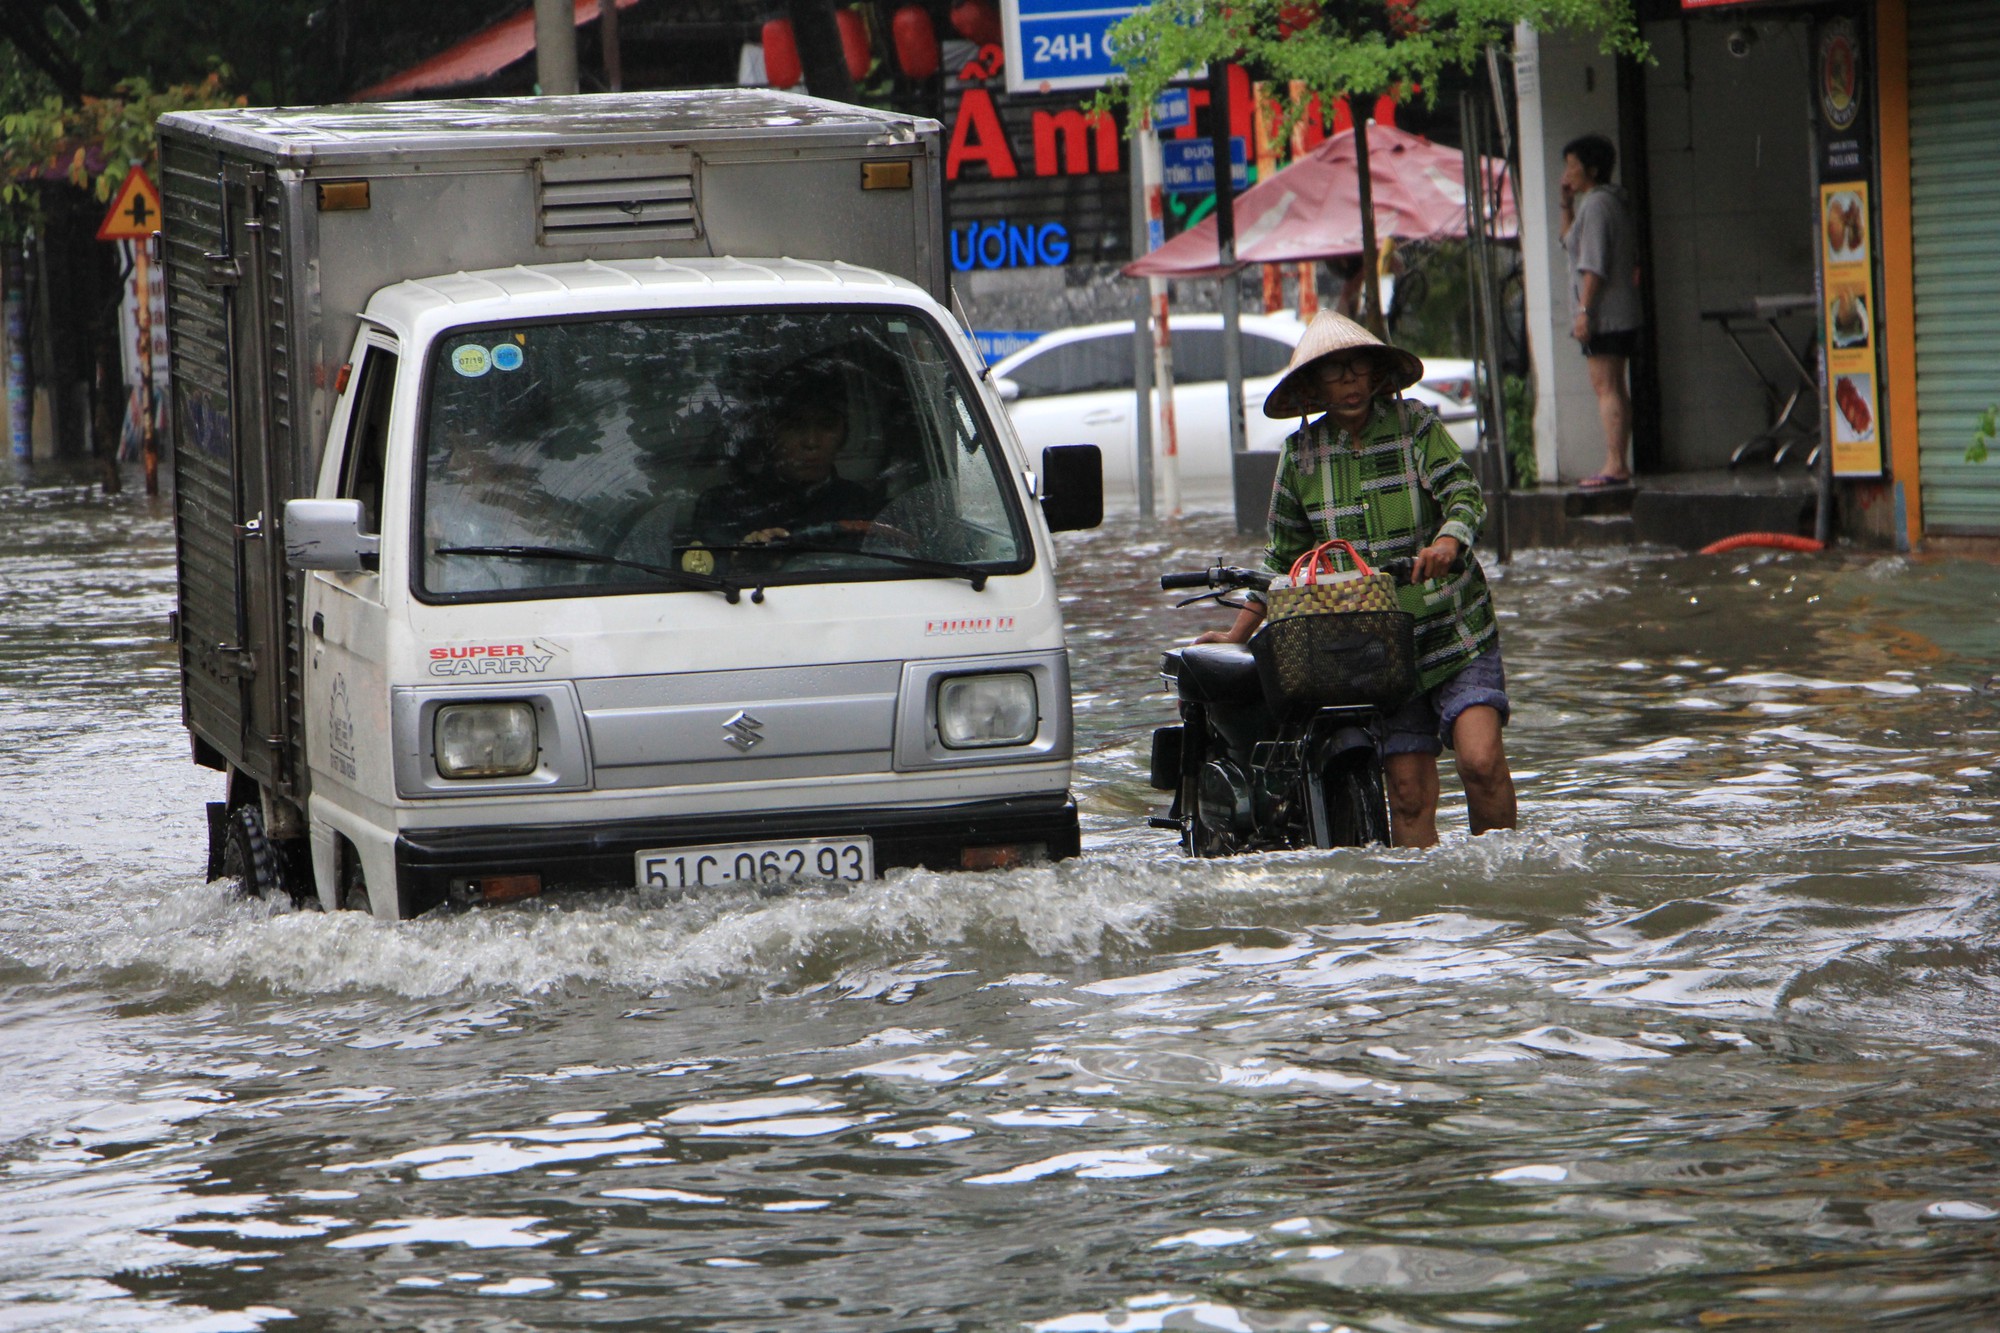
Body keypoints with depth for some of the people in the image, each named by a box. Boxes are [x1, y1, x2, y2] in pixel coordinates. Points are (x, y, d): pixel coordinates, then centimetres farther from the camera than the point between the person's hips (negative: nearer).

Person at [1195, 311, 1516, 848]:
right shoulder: (1301, 455, 6)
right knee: (1408, 790, -4)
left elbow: (1464, 493, -12)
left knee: (1480, 759, -17)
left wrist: (1448, 541, -34)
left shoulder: (1415, 426, 0)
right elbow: (1284, 557, 15)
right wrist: (1238, 634, 11)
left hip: (1456, 631, -2)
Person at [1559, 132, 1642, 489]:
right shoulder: (1614, 201, 17)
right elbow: (1569, 240, 29)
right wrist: (1566, 204, 16)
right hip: (1622, 313, 10)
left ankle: (1615, 465, -16)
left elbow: (1594, 263, -20)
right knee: (1615, 389, 11)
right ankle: (1619, 464, 12)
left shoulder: (1595, 204, -13)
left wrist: (1584, 310, -21)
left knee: (1605, 387, -12)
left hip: (1603, 312, -10)